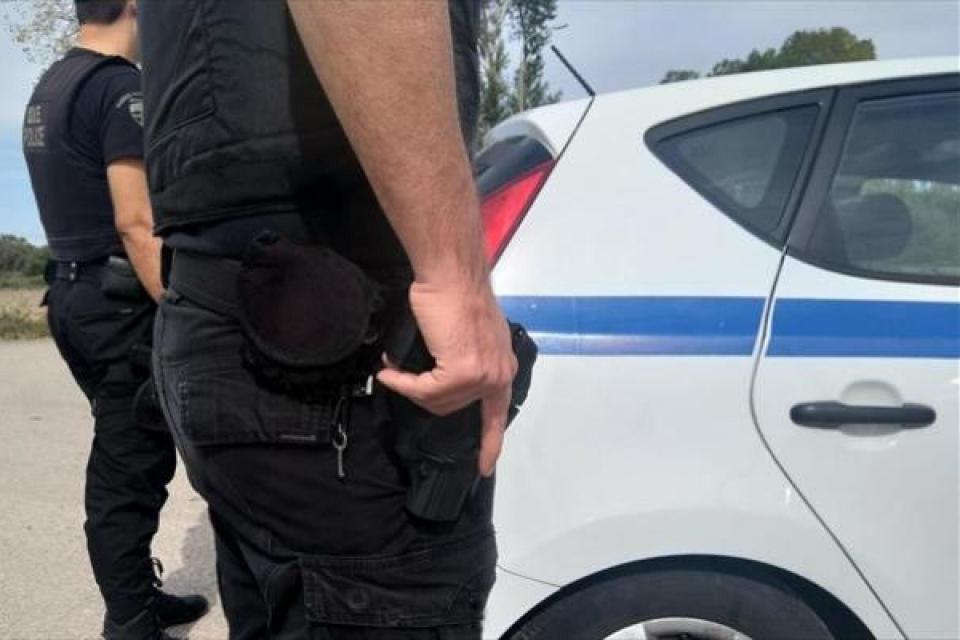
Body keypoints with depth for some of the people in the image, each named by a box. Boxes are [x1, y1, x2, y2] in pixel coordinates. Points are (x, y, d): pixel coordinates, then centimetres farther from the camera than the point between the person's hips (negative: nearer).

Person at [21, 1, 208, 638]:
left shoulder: (48, 89, 17)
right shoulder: (120, 84, -14)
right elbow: (135, 222, -21)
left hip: (73, 292, 10)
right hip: (119, 300, -10)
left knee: (120, 458, 17)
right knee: (132, 468, -1)